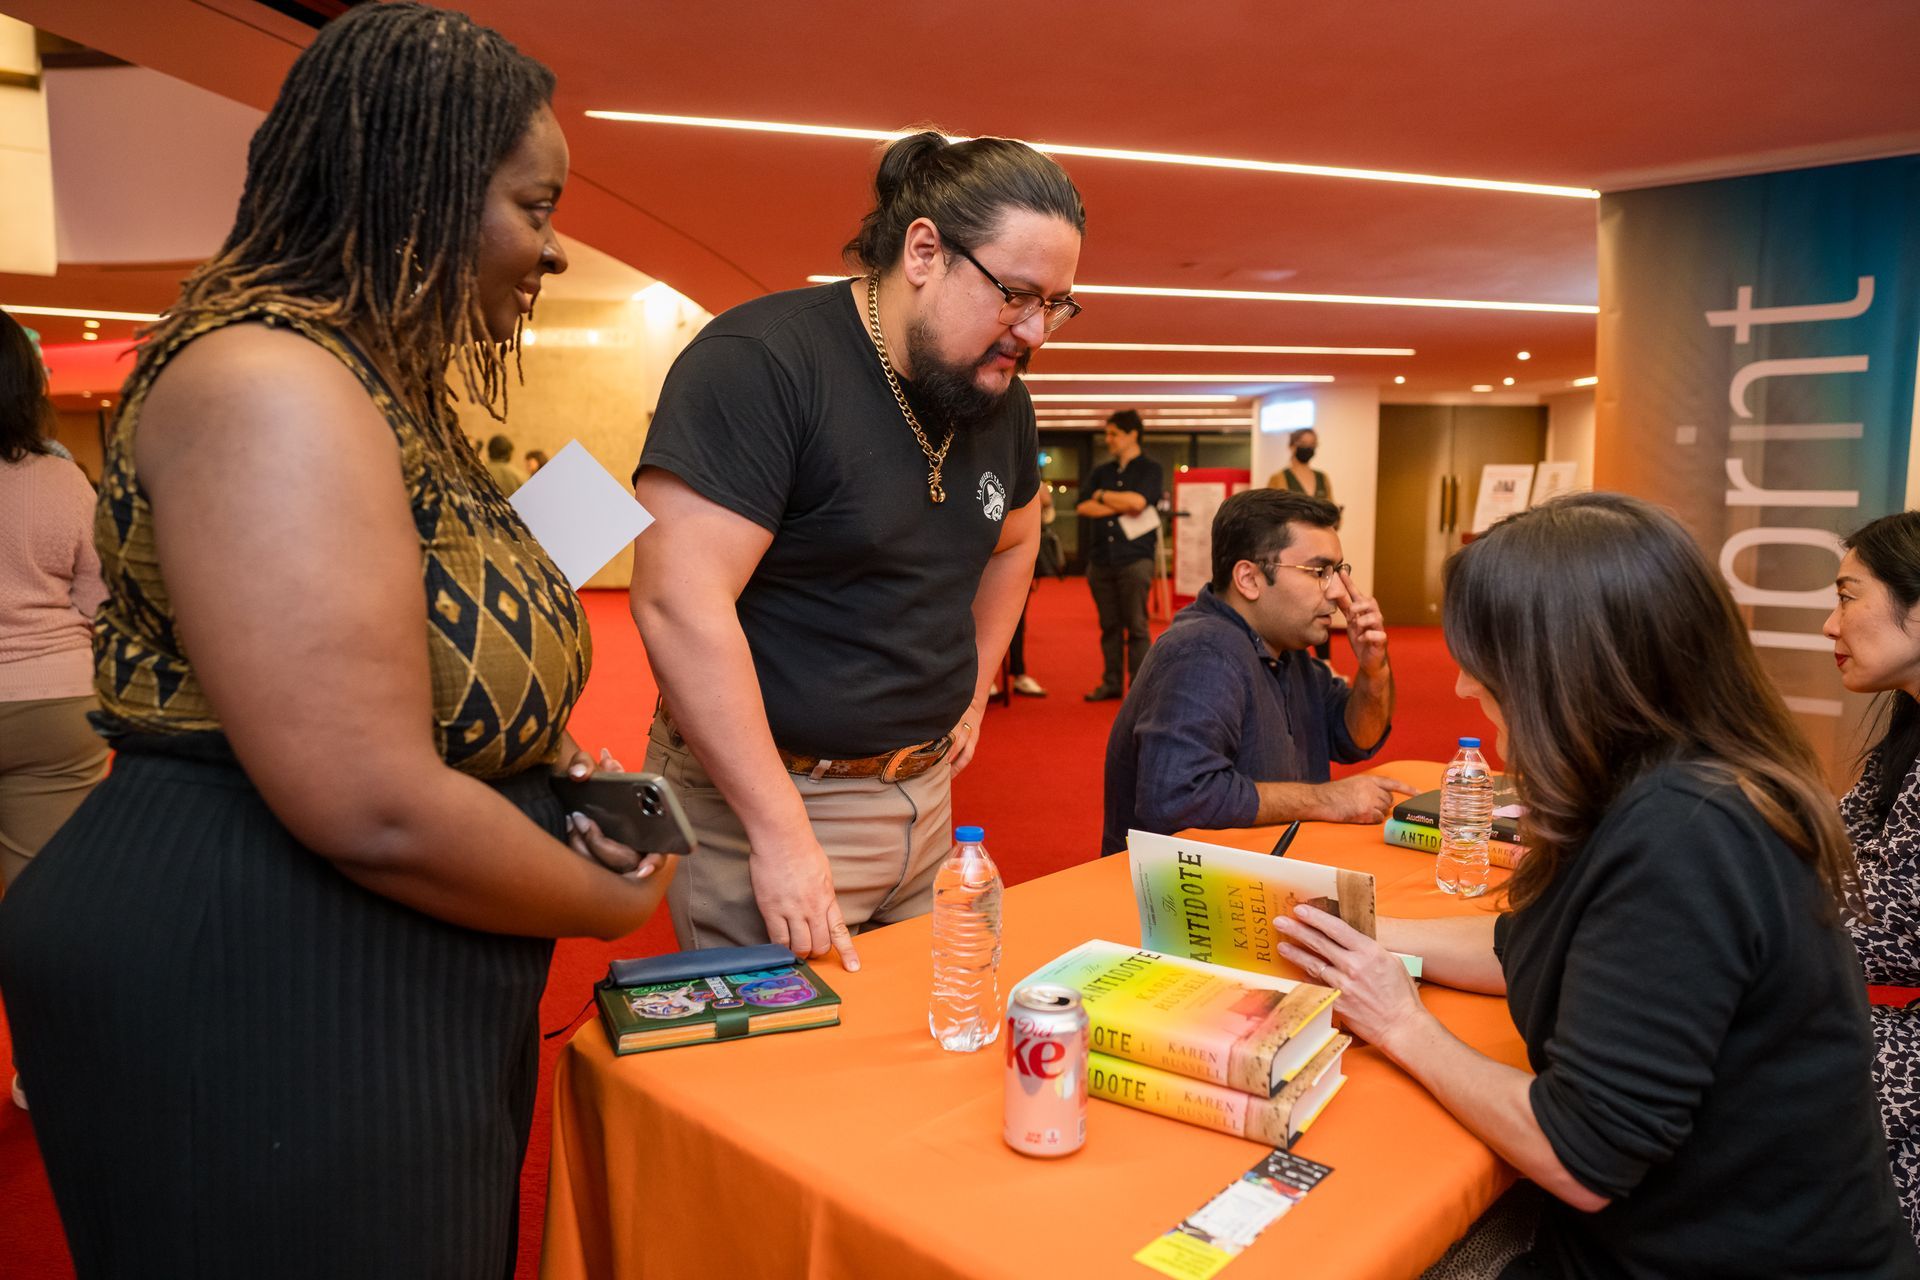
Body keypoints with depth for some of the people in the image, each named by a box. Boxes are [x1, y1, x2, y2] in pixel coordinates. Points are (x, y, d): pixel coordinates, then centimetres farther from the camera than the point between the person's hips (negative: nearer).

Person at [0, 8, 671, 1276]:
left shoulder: (382, 384, 10)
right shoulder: (268, 382, -22)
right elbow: (376, 812, -29)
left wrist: (541, 768, 5)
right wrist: (613, 903, -13)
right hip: (257, 1014, -9)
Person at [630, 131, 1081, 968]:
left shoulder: (1000, 395, 6)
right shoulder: (758, 362, -18)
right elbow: (679, 604, -25)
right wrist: (782, 834, -23)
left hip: (926, 797, 7)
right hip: (758, 800, -7)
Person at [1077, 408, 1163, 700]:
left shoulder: (1150, 469, 3)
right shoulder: (1100, 472, 17)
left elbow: (1138, 501, -15)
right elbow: (1083, 507, 3)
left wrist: (1102, 496, -1)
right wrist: (1121, 507, -6)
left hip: (1135, 558, -5)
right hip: (1101, 559, 5)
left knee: (1136, 626, -4)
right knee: (1109, 626, 9)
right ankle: (1112, 683, 16)